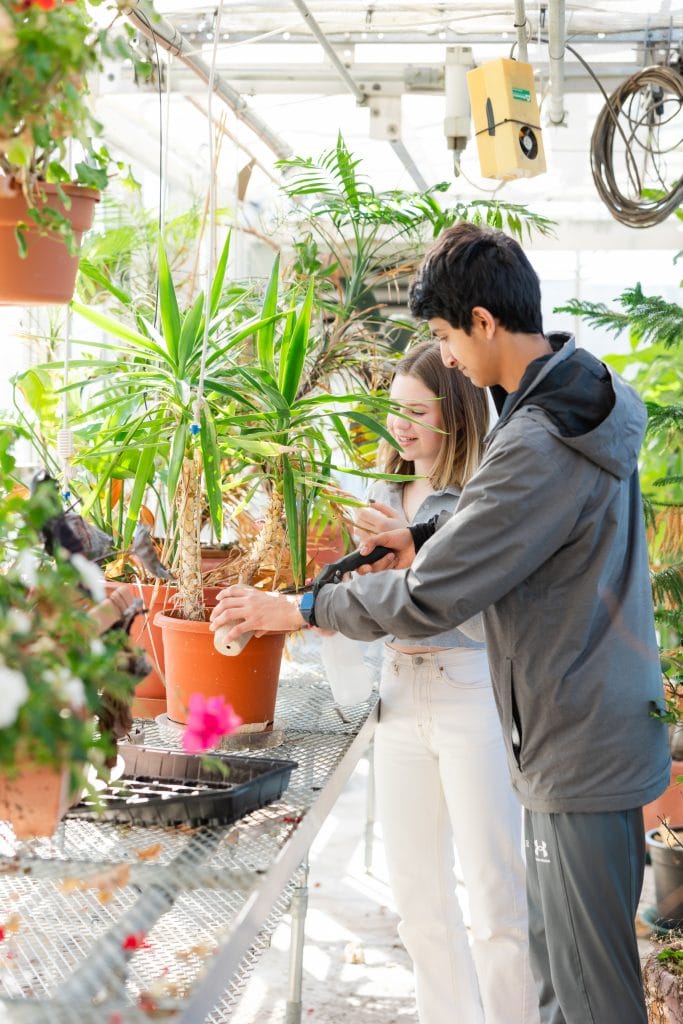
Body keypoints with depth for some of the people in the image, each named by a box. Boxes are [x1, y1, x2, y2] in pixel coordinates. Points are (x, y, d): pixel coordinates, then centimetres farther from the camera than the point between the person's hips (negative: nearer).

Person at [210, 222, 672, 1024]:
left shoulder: (541, 445, -27)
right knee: (550, 953, 21)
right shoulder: (586, 392, 5)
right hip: (594, 730, 10)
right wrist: (428, 538, 11)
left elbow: (428, 601, -23)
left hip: (581, 750, -10)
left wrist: (299, 609, -10)